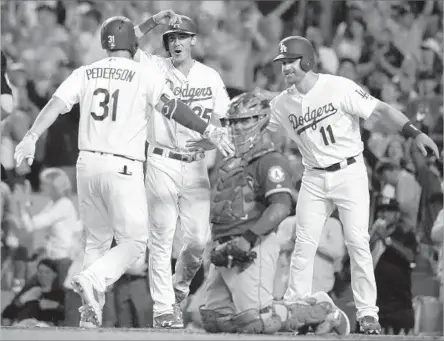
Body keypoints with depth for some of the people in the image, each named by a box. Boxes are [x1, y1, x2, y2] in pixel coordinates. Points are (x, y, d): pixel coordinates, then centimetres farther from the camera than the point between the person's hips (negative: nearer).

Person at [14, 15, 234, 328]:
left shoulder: (85, 73, 10)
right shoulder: (146, 75, -2)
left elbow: (57, 104, -2)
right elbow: (170, 105, -16)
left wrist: (31, 137, -9)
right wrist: (207, 130, -20)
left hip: (87, 163, 5)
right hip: (123, 168, -5)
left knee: (97, 240, 17)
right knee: (134, 241, 3)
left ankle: (92, 312, 10)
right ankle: (93, 280, -21)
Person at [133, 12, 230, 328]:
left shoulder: (210, 77, 6)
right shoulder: (156, 69, -1)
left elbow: (220, 125, 6)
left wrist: (207, 141, -14)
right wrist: (154, 22, -22)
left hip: (195, 165, 2)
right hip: (162, 162, -2)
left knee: (199, 238, -3)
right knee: (162, 236, -6)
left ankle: (180, 288, 24)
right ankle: (164, 308, -2)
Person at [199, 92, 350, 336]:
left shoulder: (270, 160, -6)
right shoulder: (229, 164, 23)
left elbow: (281, 206, -19)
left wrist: (249, 238, -26)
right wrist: (219, 246, 7)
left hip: (252, 250, -9)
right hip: (225, 250, 9)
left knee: (256, 324, -17)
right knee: (214, 321, 5)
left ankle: (320, 310, 3)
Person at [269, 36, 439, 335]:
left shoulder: (339, 88, -13)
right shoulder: (282, 103, 2)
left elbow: (381, 109, -16)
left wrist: (415, 133, -25)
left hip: (350, 174, -4)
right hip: (314, 179, 4)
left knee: (358, 243, -7)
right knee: (304, 244, 1)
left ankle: (367, 313, 0)